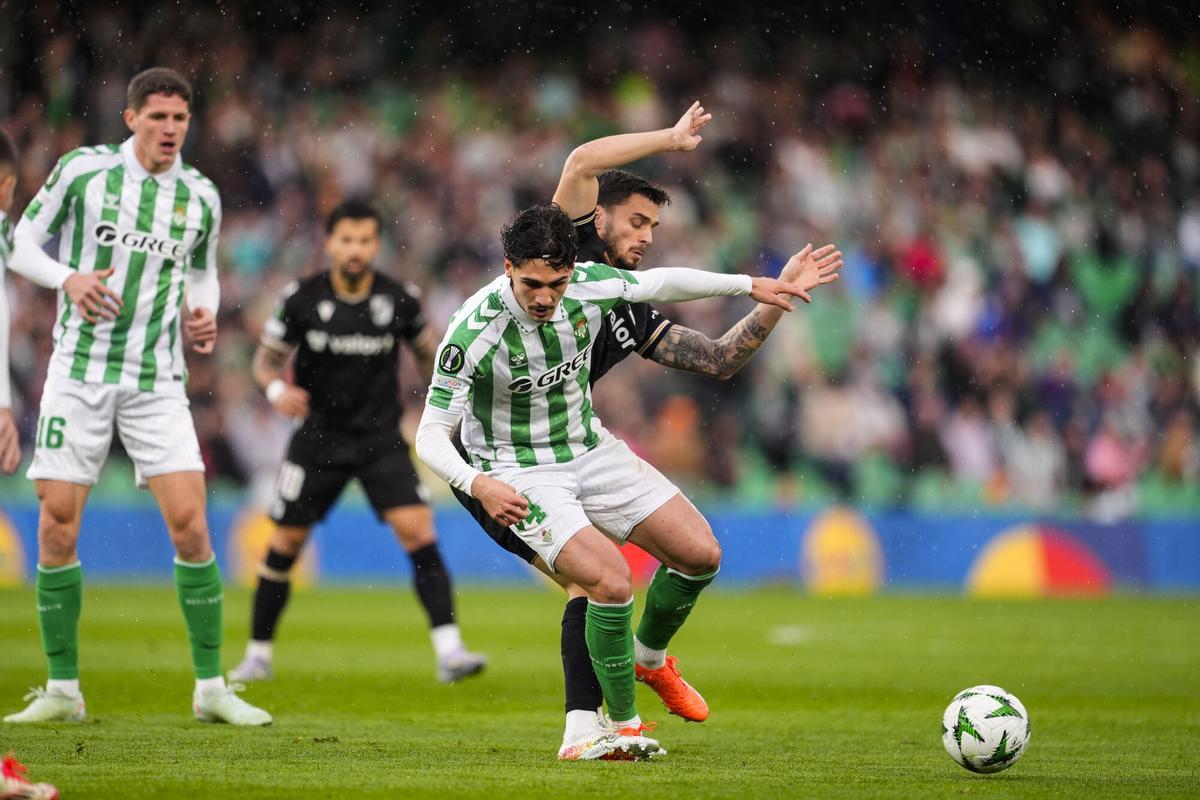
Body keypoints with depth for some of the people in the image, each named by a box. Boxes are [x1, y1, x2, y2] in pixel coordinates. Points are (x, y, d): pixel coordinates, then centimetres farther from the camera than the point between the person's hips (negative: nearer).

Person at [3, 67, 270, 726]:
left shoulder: (200, 196, 5)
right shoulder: (83, 169, -2)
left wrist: (204, 317, 0)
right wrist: (69, 278, -14)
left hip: (158, 381, 1)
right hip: (79, 370, -1)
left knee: (190, 524, -9)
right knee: (57, 528, -4)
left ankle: (211, 688, 1)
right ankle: (62, 689, 9)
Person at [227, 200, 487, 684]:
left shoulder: (399, 300, -6)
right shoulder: (302, 300, -9)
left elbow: (426, 352, 12)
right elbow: (267, 357, 1)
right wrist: (277, 389, -20)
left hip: (381, 437, 0)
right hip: (319, 436, 0)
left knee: (418, 530, -16)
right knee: (286, 542, 4)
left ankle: (449, 652, -18)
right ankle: (258, 655, 21)